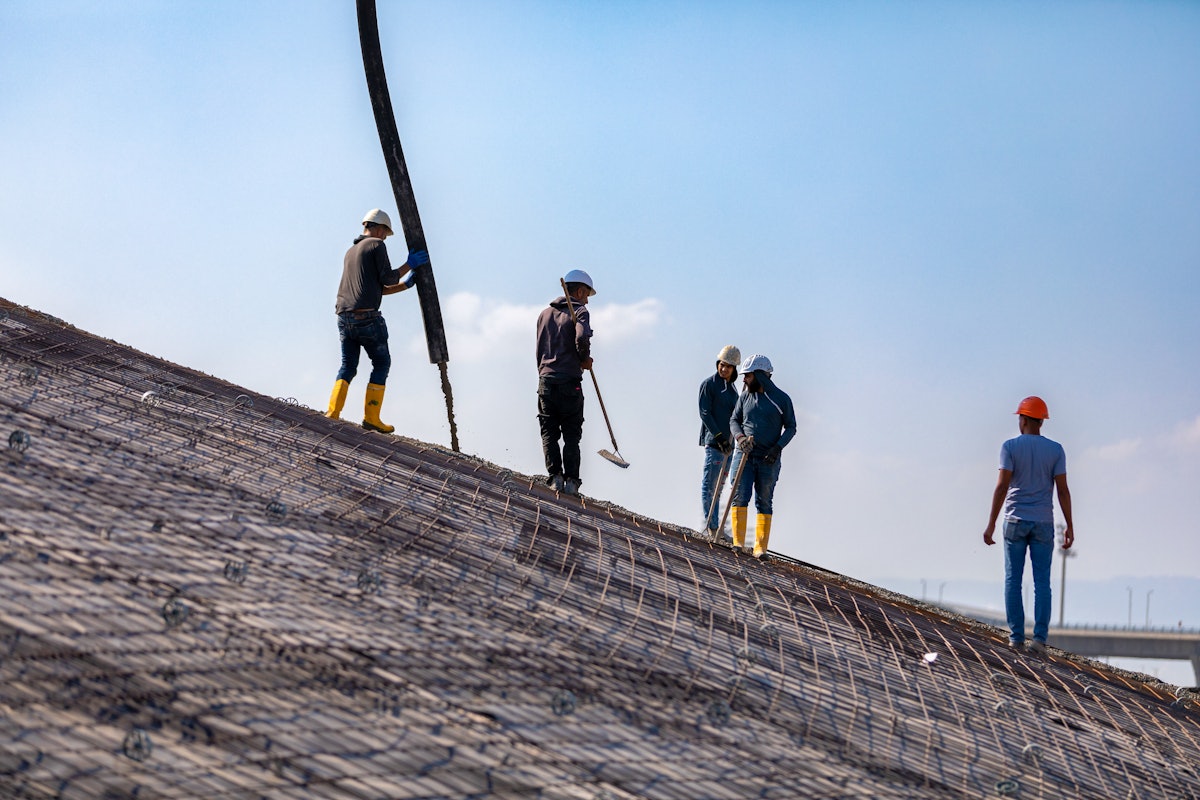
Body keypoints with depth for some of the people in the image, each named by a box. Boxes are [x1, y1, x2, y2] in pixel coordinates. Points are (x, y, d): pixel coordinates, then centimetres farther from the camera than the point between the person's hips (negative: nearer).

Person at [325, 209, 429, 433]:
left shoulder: (350, 252, 26)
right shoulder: (376, 245, 1)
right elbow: (387, 278, -6)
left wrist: (405, 284, 30)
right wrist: (409, 265, 7)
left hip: (344, 317, 7)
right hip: (366, 317, -7)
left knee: (348, 366, 12)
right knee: (382, 363, 5)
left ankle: (333, 411, -5)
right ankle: (371, 417, 0)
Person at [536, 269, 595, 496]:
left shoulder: (545, 313, 16)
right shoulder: (579, 311, -2)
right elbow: (582, 337, -21)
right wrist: (584, 359, -5)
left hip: (545, 381, 4)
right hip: (569, 383, -4)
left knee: (549, 433, 6)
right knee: (571, 435, 4)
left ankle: (555, 476, -5)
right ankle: (571, 480, -2)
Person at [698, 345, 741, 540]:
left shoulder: (732, 387, 17)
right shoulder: (709, 384, -5)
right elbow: (705, 413, -11)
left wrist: (732, 439, 14)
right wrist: (719, 437, -17)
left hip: (728, 442, 7)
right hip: (713, 440, -7)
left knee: (719, 485, 10)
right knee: (710, 485, -5)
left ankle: (714, 525, 14)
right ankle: (711, 526, -5)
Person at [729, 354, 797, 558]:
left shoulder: (781, 399, 0)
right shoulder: (745, 396, 9)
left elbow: (791, 427, 3)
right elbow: (734, 420, 13)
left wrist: (778, 447, -12)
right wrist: (740, 437, -8)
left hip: (769, 459, -2)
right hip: (744, 455, 2)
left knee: (764, 503, 1)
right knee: (739, 497, -8)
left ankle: (760, 548, 4)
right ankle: (738, 543, -7)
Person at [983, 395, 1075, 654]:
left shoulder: (1010, 447, -6)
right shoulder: (1055, 450, 0)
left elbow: (1002, 486, -12)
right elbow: (1062, 490, -3)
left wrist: (991, 525, -11)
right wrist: (1069, 526, 3)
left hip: (1015, 521, -1)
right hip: (1043, 523, 1)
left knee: (1013, 579, 6)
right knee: (1042, 582, 3)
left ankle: (1016, 635, 4)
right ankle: (1039, 637, -5)